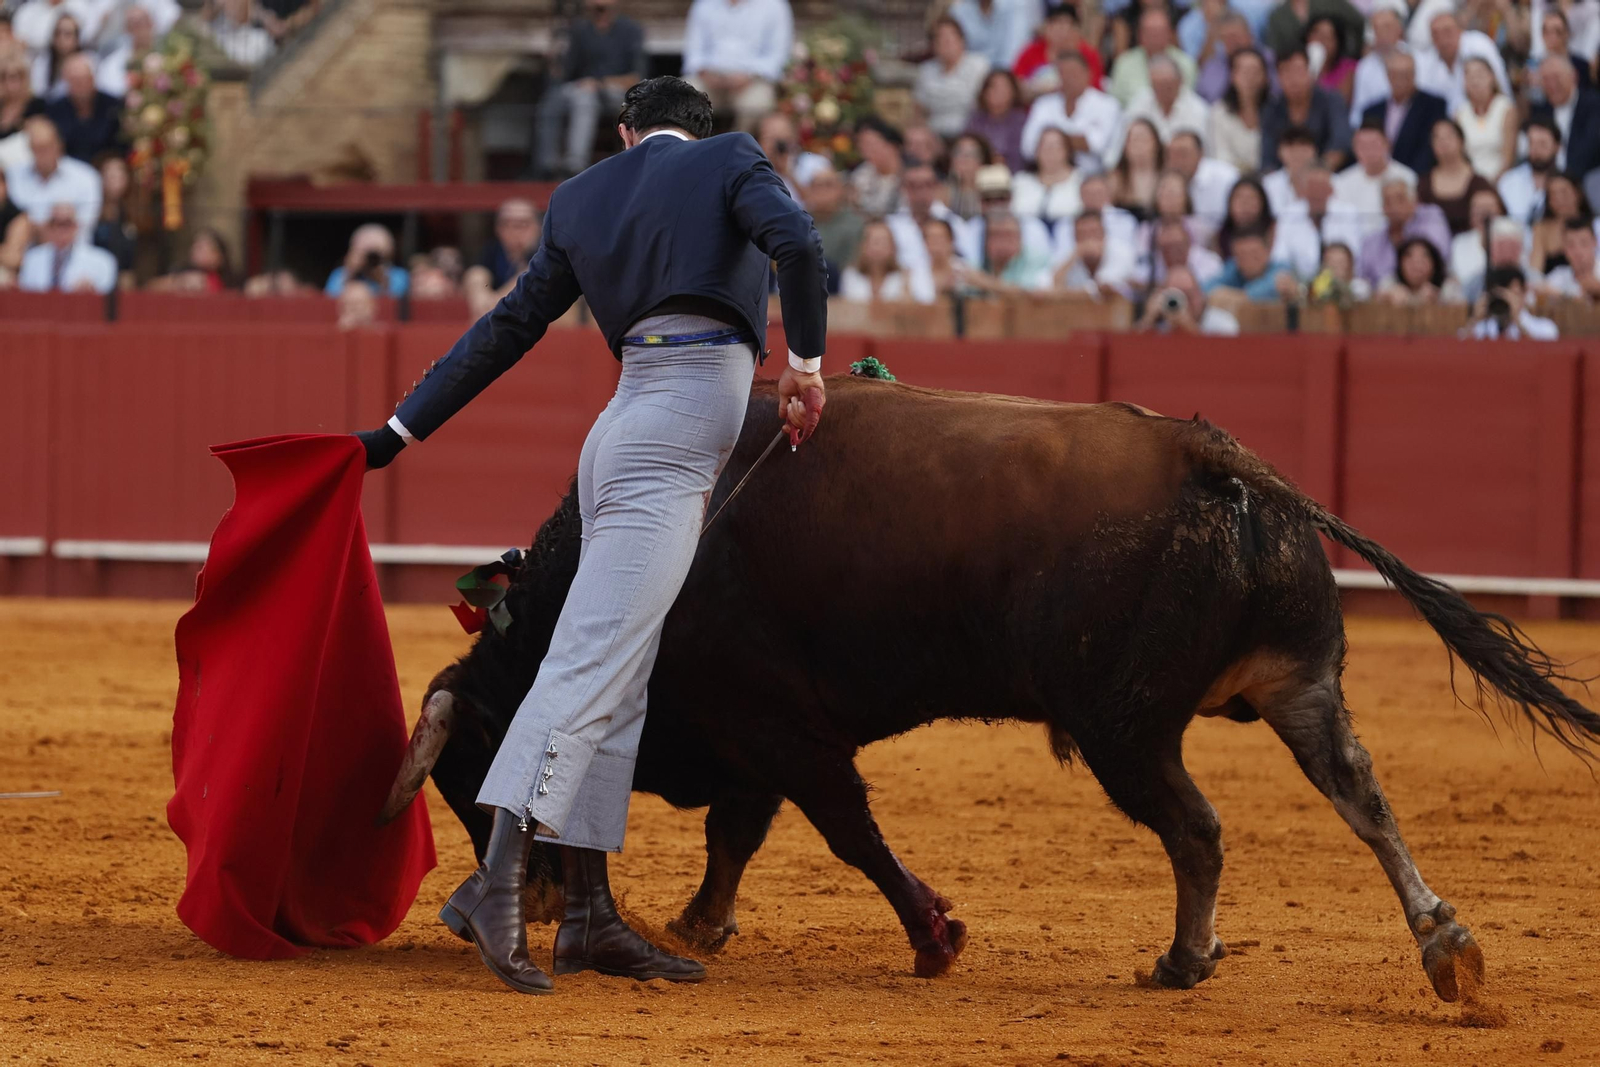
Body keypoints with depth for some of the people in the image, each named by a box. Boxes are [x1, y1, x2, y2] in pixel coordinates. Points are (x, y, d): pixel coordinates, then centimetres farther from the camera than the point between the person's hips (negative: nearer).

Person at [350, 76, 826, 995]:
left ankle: (591, 917, 7)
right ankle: (500, 878, -30)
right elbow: (798, 244, -13)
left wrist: (404, 431, 24)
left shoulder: (582, 200, 21)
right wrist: (807, 361, -2)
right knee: (594, 661, -17)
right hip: (679, 440, -7)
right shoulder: (731, 161, 7)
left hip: (626, 429, 7)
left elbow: (508, 328, 20)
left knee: (615, 679, 9)